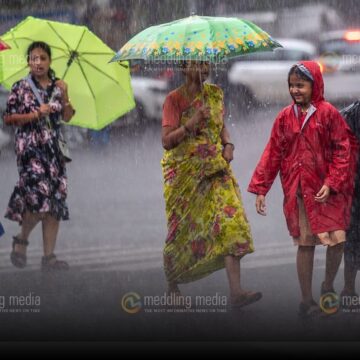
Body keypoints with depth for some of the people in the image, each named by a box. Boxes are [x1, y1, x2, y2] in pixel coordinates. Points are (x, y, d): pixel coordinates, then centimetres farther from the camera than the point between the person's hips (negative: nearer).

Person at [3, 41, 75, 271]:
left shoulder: (57, 86, 11)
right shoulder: (21, 88, 0)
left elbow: (67, 117, 8)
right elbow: (8, 118, -3)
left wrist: (64, 96, -7)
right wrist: (36, 114, -12)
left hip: (53, 147, 5)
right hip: (30, 146, -5)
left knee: (56, 200, -1)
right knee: (40, 194, -18)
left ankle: (49, 256, 1)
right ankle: (21, 240, 7)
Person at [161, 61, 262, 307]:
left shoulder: (215, 94, 9)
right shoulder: (175, 99, -6)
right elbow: (167, 141, -13)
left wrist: (228, 144, 2)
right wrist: (191, 123, -27)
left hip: (215, 169, 4)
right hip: (184, 172, -4)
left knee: (230, 222, -12)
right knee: (183, 229, 4)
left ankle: (236, 290, -19)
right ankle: (172, 283, 28)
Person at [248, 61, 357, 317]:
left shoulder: (328, 113, -5)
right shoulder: (285, 117, 3)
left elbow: (342, 151, -6)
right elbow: (273, 154, 5)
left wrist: (332, 183, -15)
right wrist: (260, 189, 1)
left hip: (327, 191, -2)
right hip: (298, 190, 2)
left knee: (337, 239, -8)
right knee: (305, 244, 3)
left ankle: (328, 286, 18)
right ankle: (307, 301, 12)